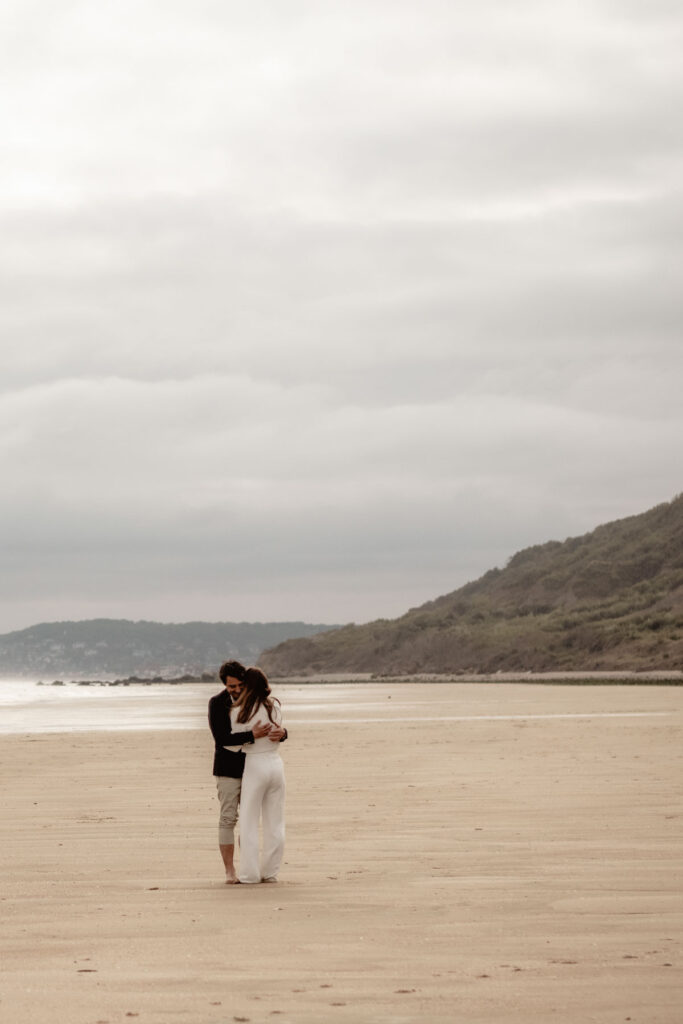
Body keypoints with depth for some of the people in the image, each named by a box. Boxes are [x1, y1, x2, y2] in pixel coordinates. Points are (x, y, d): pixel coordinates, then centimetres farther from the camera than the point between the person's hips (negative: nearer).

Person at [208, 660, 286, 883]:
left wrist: (281, 733, -27)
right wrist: (252, 735, -32)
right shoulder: (217, 703, -11)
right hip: (228, 770, -4)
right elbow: (221, 738, -22)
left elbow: (276, 728, -1)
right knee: (228, 819, -5)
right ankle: (229, 871, -2)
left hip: (251, 768, 4)